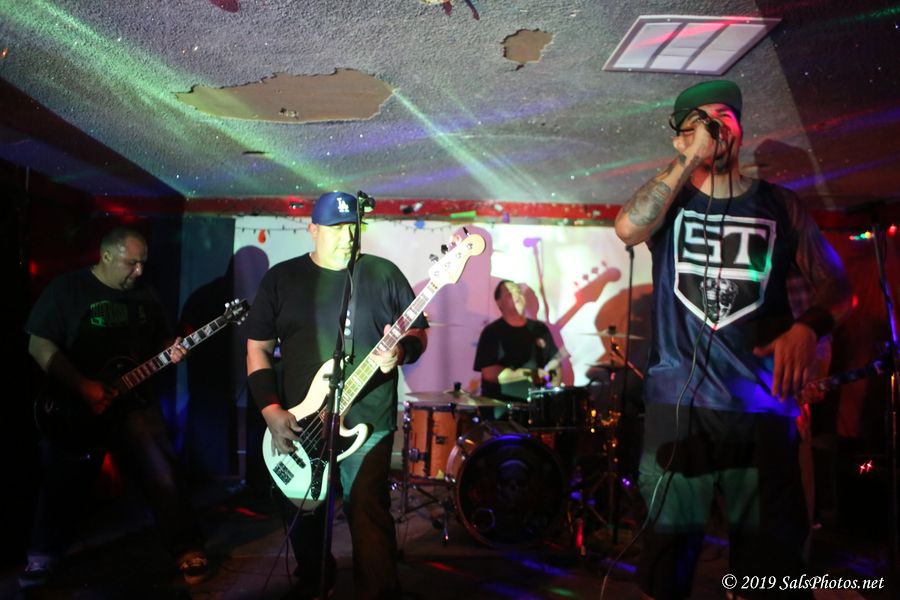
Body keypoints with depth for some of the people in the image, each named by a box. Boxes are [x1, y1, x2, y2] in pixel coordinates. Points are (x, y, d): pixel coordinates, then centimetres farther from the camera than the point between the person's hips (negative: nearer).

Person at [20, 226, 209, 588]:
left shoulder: (145, 295, 7)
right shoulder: (66, 289, -7)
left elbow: (158, 343, 16)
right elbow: (39, 345, -11)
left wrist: (171, 352, -8)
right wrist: (82, 386, -19)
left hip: (135, 402, 3)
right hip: (75, 405, -3)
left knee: (164, 478, -2)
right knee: (64, 488, 11)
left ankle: (188, 552, 11)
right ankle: (42, 559, 34)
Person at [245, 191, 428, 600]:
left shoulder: (384, 274, 1)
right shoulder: (281, 278, 2)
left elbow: (418, 330, 4)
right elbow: (258, 348, 3)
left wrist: (401, 351, -19)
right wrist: (271, 410, -7)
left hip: (368, 422, -2)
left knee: (368, 516, -6)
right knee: (305, 518, 17)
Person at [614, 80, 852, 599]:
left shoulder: (779, 205, 10)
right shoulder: (669, 203, 7)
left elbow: (837, 284, 9)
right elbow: (628, 229, -16)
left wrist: (808, 326, -11)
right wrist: (692, 160, -11)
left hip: (763, 410, 1)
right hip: (676, 406, -1)